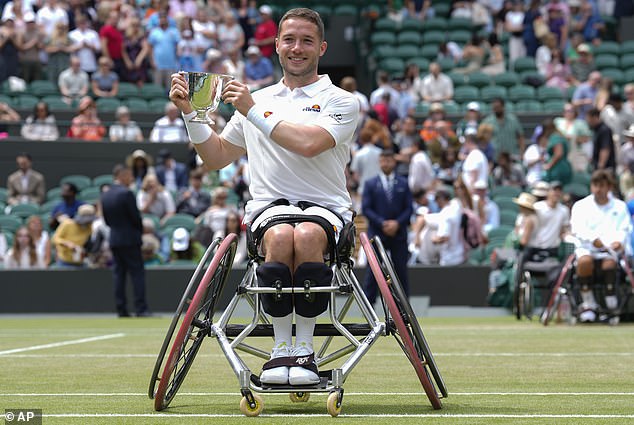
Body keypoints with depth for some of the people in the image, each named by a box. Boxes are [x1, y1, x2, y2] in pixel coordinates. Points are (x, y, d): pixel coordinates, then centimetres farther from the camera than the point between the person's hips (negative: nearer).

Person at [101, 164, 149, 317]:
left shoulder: (105, 195, 7)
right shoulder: (126, 193, -15)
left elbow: (106, 219, 10)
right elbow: (135, 217, -13)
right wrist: (140, 230, 4)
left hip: (114, 240, 7)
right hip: (130, 240, -7)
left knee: (118, 275, 8)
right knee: (137, 273, -3)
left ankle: (121, 310, 6)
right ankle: (141, 309, -7)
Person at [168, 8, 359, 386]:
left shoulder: (341, 101, 6)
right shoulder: (256, 99, 22)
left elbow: (309, 143, -14)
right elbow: (218, 157, 29)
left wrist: (253, 112, -9)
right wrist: (191, 112, 16)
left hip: (326, 208, -2)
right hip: (269, 208, 2)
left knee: (307, 235, -39)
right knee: (281, 237, -36)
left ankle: (305, 350, -29)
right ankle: (281, 348, -27)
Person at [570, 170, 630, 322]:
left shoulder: (619, 206, 17)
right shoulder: (581, 205, 13)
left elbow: (624, 229, 5)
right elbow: (577, 228, -4)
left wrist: (618, 242, -20)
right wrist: (593, 239, -24)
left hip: (610, 250, 0)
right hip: (586, 248, 0)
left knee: (609, 262, -37)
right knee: (584, 260, -36)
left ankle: (611, 301, -22)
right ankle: (588, 303, -22)